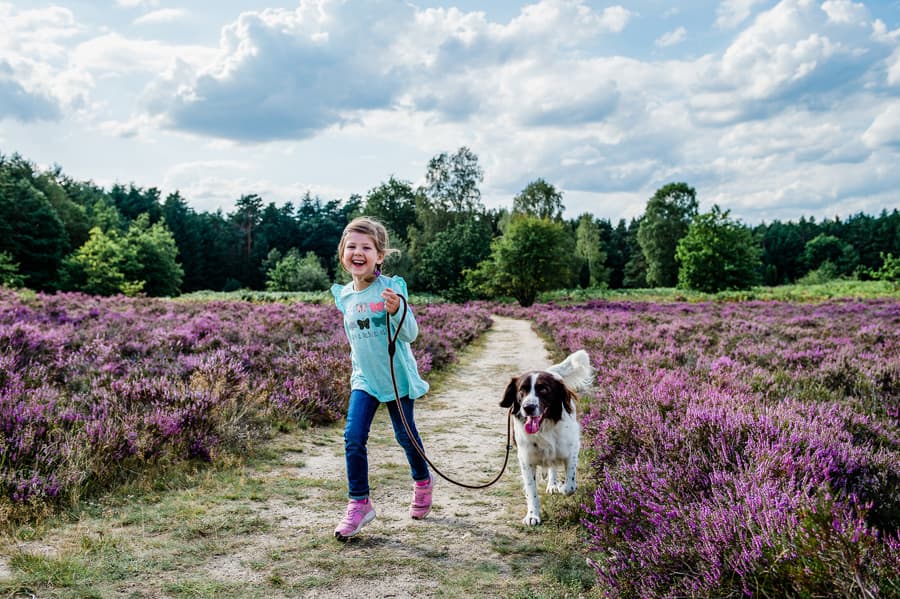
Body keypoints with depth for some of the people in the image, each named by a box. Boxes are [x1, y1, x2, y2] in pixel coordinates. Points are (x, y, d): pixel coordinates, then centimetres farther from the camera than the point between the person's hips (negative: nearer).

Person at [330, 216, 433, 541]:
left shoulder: (391, 288, -16)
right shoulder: (344, 295, -1)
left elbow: (410, 334, -19)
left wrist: (395, 311, -37)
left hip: (397, 376, -3)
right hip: (364, 379, 4)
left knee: (405, 435, 12)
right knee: (353, 438, -9)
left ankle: (423, 481, 40)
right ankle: (359, 504, 4)